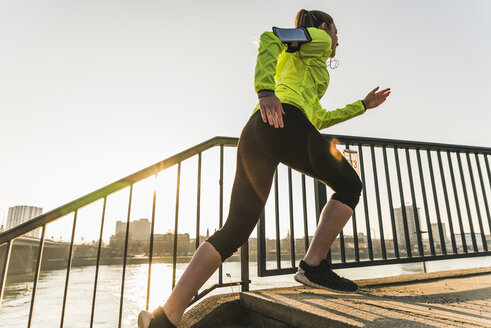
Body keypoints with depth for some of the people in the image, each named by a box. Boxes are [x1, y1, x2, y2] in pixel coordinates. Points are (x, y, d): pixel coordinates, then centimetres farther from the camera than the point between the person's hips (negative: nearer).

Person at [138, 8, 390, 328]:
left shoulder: (292, 63, 44)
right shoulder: (317, 39, 20)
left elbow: (318, 119, 44)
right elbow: (271, 37, -3)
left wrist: (363, 105, 50)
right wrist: (265, 90, -21)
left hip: (253, 133, 8)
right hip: (286, 124, -8)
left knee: (235, 230, 2)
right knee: (349, 185, 13)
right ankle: (313, 265, 0)